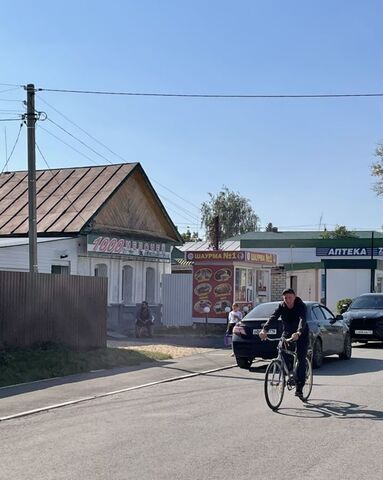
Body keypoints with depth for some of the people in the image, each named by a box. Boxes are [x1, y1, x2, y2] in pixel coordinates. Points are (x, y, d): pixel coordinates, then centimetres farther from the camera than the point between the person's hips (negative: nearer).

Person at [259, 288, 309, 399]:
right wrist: (264, 330, -47)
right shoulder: (281, 307, -13)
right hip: (287, 333, 4)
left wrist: (298, 333, -60)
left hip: (301, 334, -4)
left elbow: (302, 320, -40)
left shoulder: (301, 306, -23)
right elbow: (273, 318, -28)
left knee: (301, 359, -11)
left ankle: (299, 388, -8)